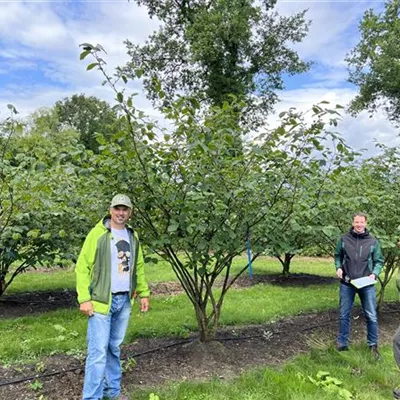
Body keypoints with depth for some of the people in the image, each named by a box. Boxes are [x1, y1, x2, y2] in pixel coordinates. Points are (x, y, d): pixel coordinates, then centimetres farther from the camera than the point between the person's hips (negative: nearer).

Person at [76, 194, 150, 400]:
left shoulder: (132, 236, 11)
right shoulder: (97, 234, -8)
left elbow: (138, 267, 18)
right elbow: (82, 267, -9)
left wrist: (144, 293, 14)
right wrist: (84, 299, -15)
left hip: (125, 300, 6)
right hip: (102, 301, -5)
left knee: (114, 348, 15)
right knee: (98, 350, -5)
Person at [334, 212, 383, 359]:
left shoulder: (373, 241, -1)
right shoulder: (344, 239, -1)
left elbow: (378, 261, 3)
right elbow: (338, 256, 9)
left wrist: (374, 274, -13)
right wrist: (338, 267, -8)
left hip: (366, 284, 0)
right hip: (347, 283, 1)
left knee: (371, 316, 5)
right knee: (344, 315, 9)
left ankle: (373, 345, 22)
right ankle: (342, 343, 22)